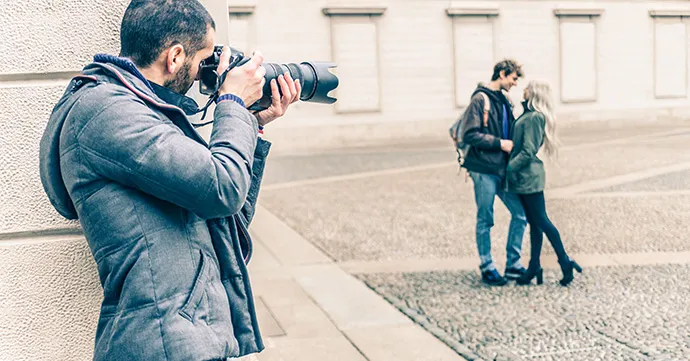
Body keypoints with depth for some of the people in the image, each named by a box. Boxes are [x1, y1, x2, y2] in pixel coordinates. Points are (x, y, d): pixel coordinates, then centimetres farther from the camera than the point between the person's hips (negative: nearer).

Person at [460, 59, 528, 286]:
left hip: (503, 169, 8)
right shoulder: (480, 99, -10)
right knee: (485, 221, 3)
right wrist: (500, 143, -16)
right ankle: (487, 268, 15)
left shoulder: (503, 101, 15)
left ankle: (513, 265, 18)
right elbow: (469, 135, -17)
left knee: (520, 214, 7)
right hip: (484, 171, -8)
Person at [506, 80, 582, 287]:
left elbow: (528, 152, -19)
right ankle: (534, 268, 17)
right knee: (534, 222, 11)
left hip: (529, 176, -10)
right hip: (525, 177, 10)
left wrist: (509, 168, -18)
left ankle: (565, 262, 5)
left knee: (541, 221, -3)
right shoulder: (528, 115, 14)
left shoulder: (534, 117, -15)